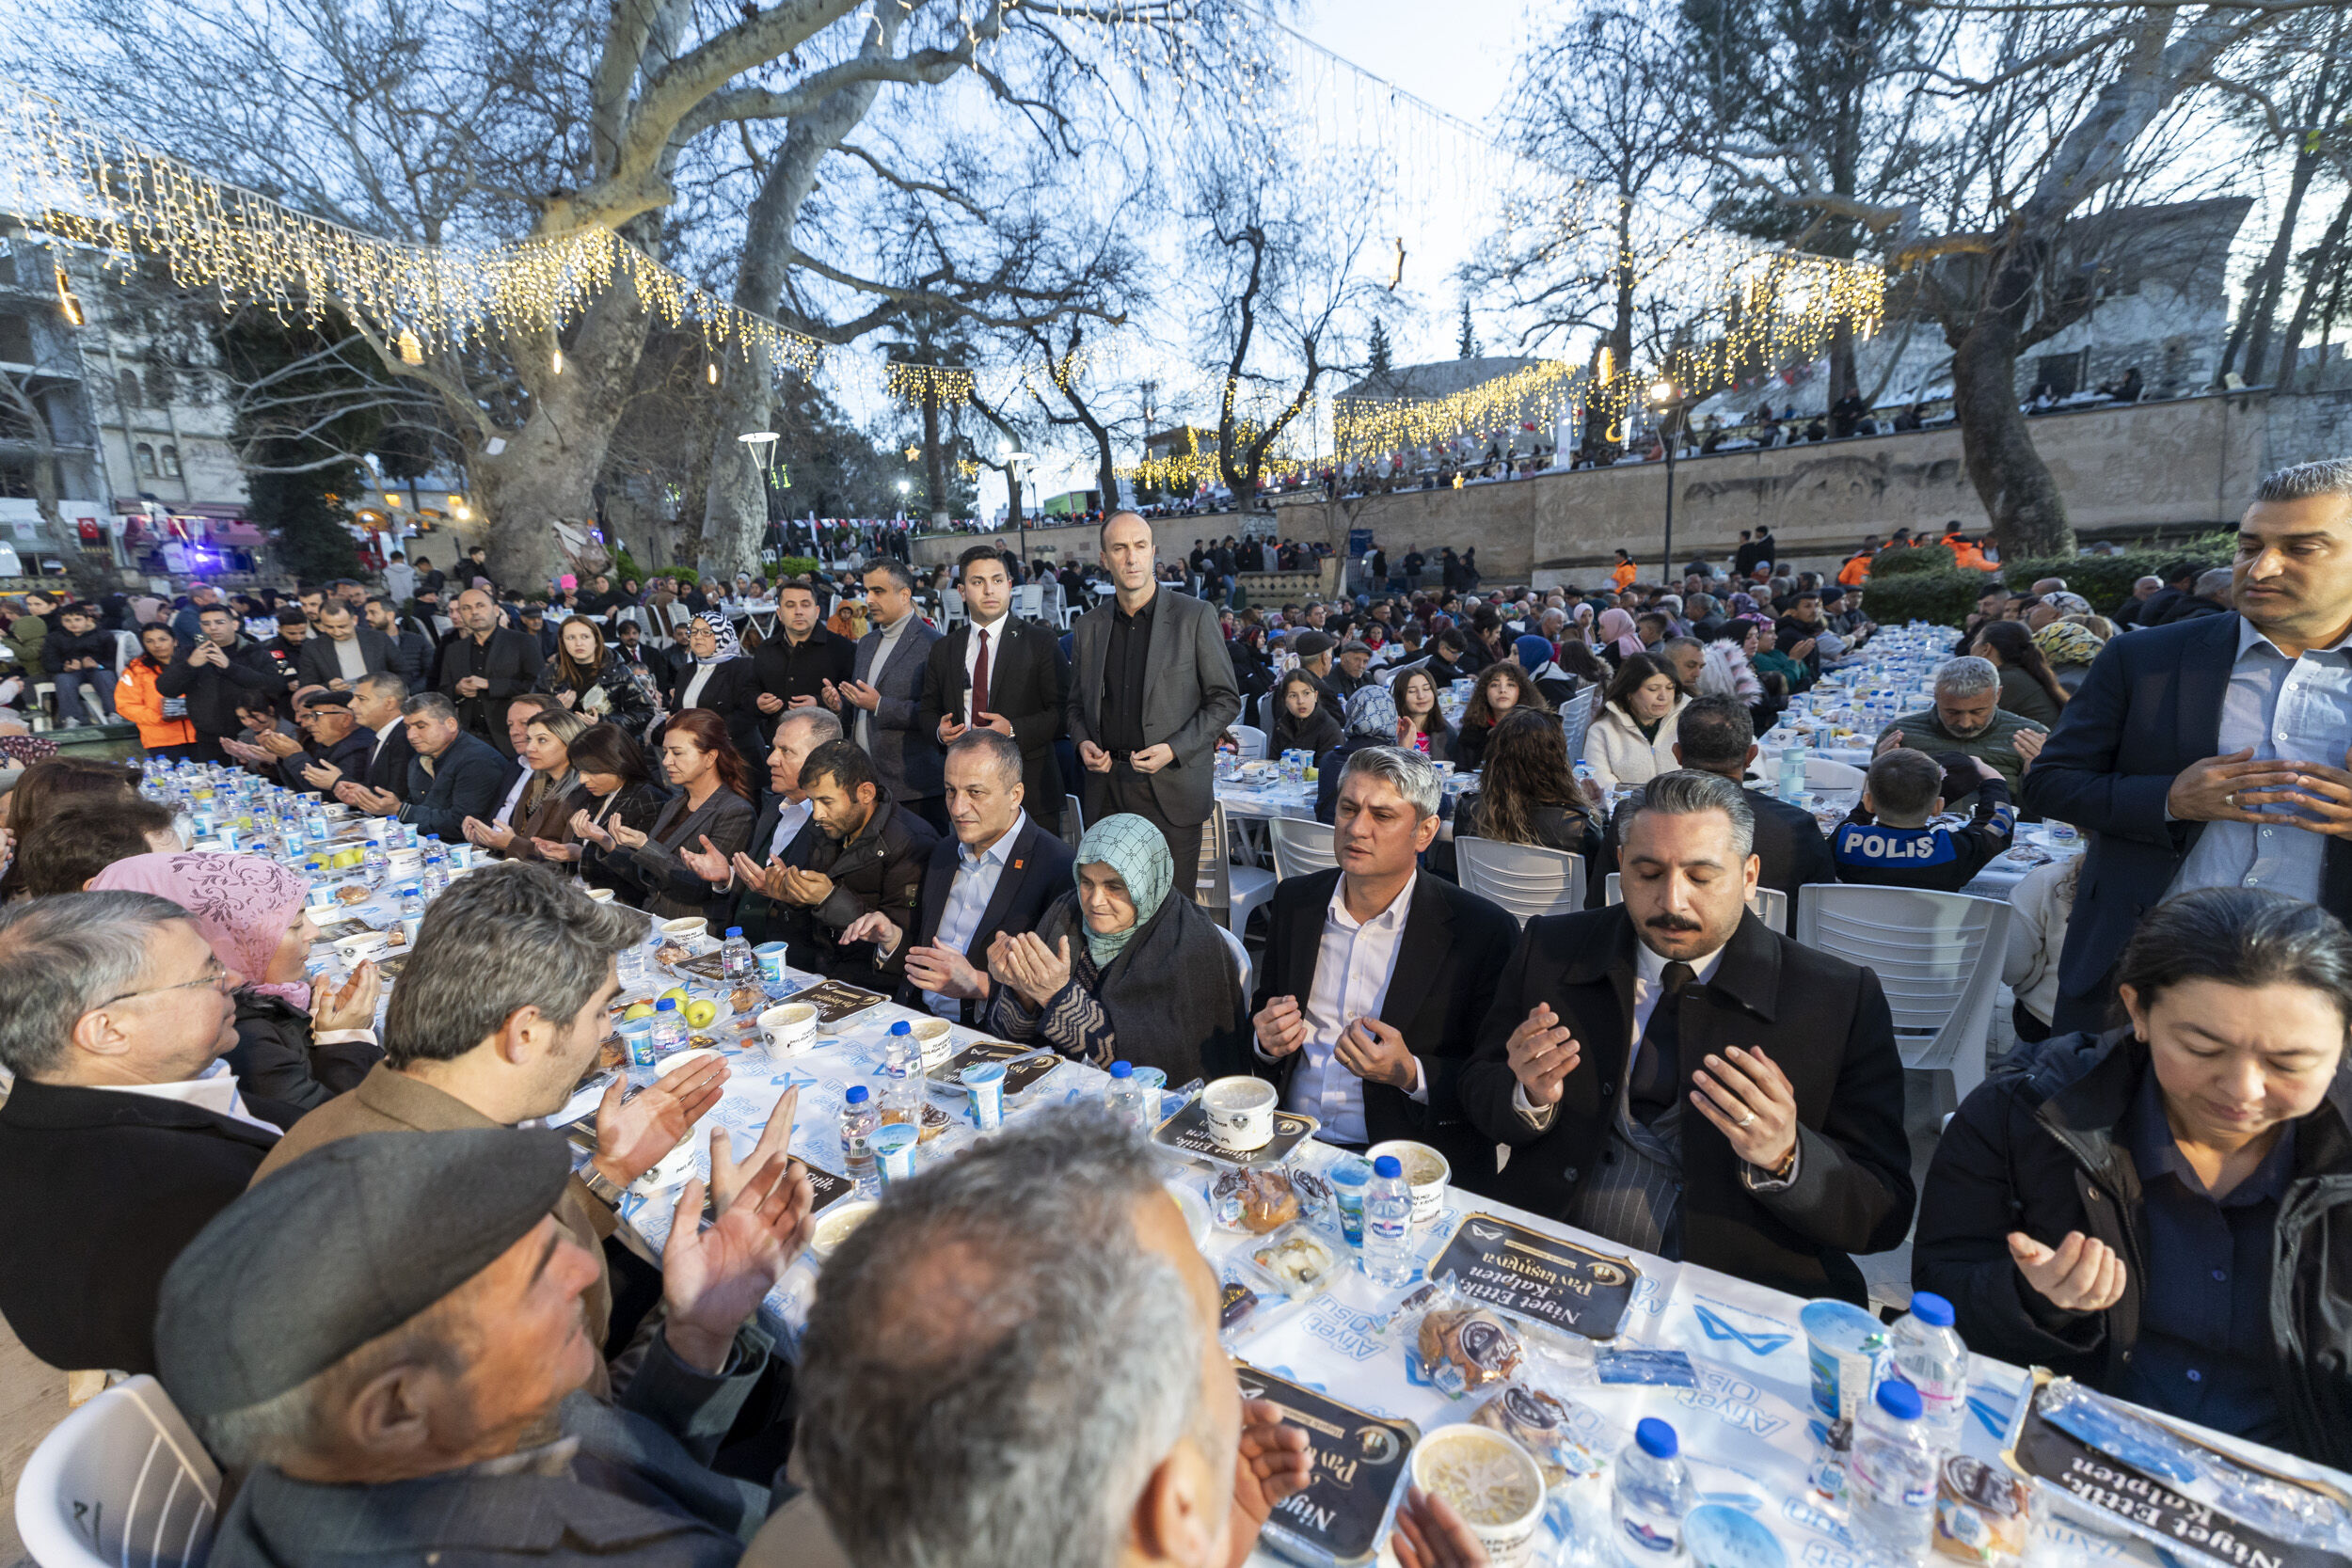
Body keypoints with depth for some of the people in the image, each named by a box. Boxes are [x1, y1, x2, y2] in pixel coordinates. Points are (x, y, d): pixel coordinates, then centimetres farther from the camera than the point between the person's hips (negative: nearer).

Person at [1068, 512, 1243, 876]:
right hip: (1107, 790, 3)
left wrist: (1174, 749, -13)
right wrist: (1083, 743, -2)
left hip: (1173, 790, -3)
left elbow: (1225, 700, -1)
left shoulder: (1195, 616, -3)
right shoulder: (1088, 627, 10)